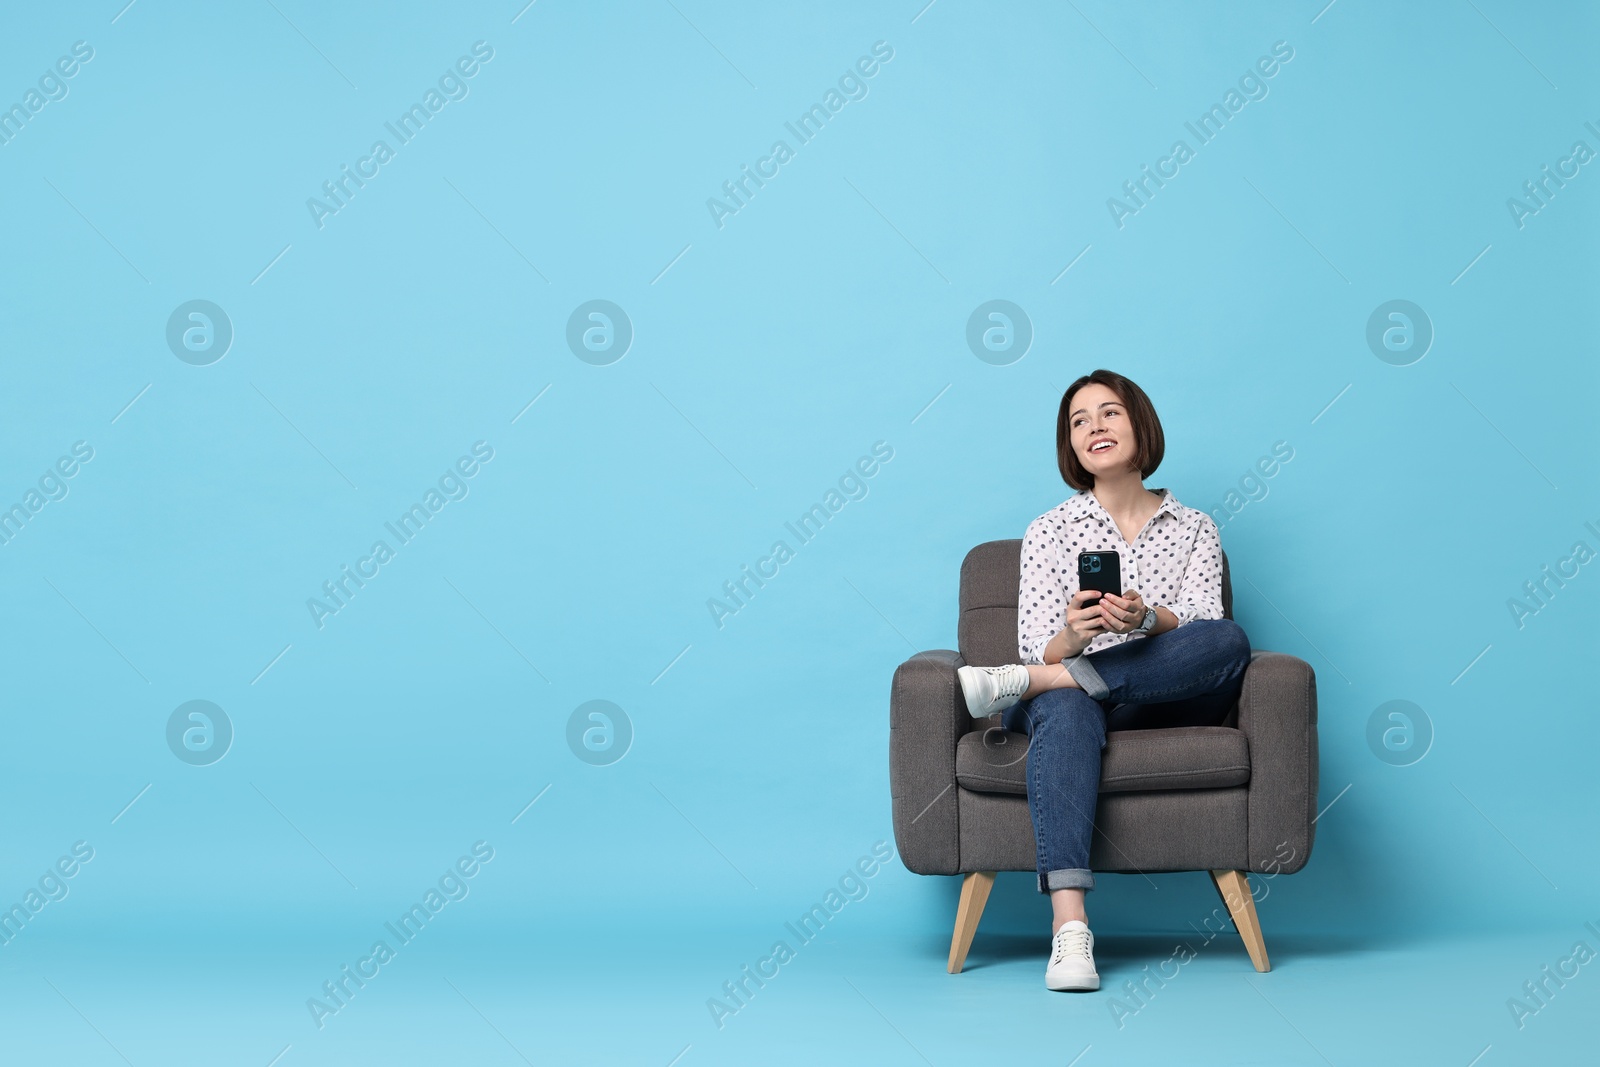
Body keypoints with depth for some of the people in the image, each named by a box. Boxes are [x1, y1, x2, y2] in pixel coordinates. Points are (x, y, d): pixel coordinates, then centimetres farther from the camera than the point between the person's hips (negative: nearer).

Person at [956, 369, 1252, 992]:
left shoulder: (1193, 529, 14)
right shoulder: (1050, 531, 11)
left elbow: (1202, 625, -4)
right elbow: (1040, 647, -1)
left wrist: (1146, 618, -27)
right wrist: (1071, 635, -26)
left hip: (1163, 704, 1)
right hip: (1073, 699, -1)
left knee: (1230, 642, -30)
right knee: (1066, 710, -39)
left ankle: (1021, 682, -29)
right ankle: (1068, 928, -52)